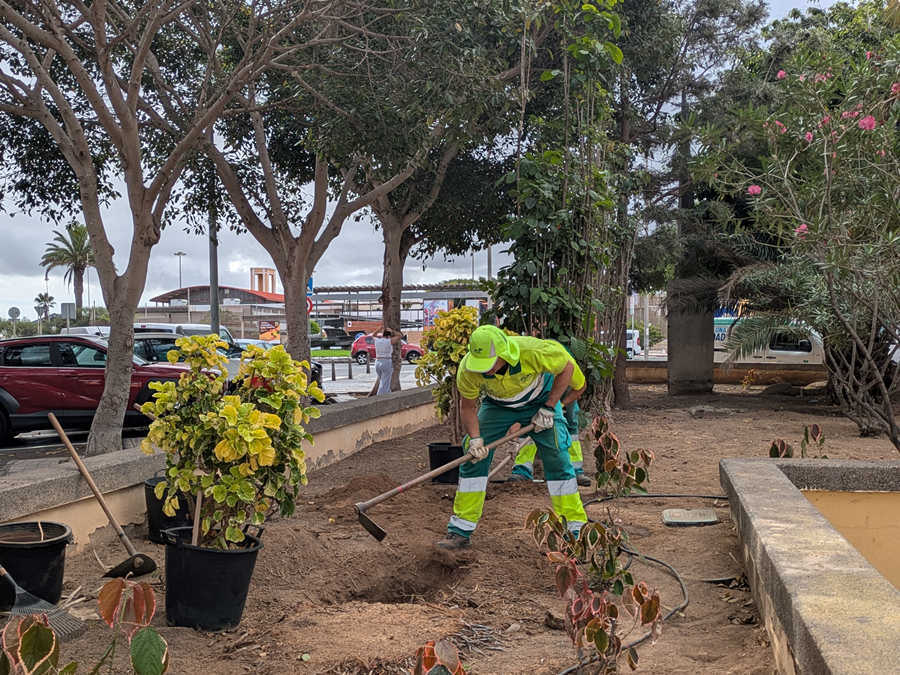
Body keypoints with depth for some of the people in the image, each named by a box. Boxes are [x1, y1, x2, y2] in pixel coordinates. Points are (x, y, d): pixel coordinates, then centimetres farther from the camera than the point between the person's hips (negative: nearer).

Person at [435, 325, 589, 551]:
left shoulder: (533, 351, -39)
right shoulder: (467, 369, -31)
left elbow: (567, 366, -19)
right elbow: (467, 407, -14)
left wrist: (549, 407, -19)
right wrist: (475, 438, -29)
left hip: (539, 402, -2)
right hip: (497, 405, 2)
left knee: (556, 457, -12)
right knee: (474, 456, -10)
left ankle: (575, 527, 2)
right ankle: (461, 529, 0)